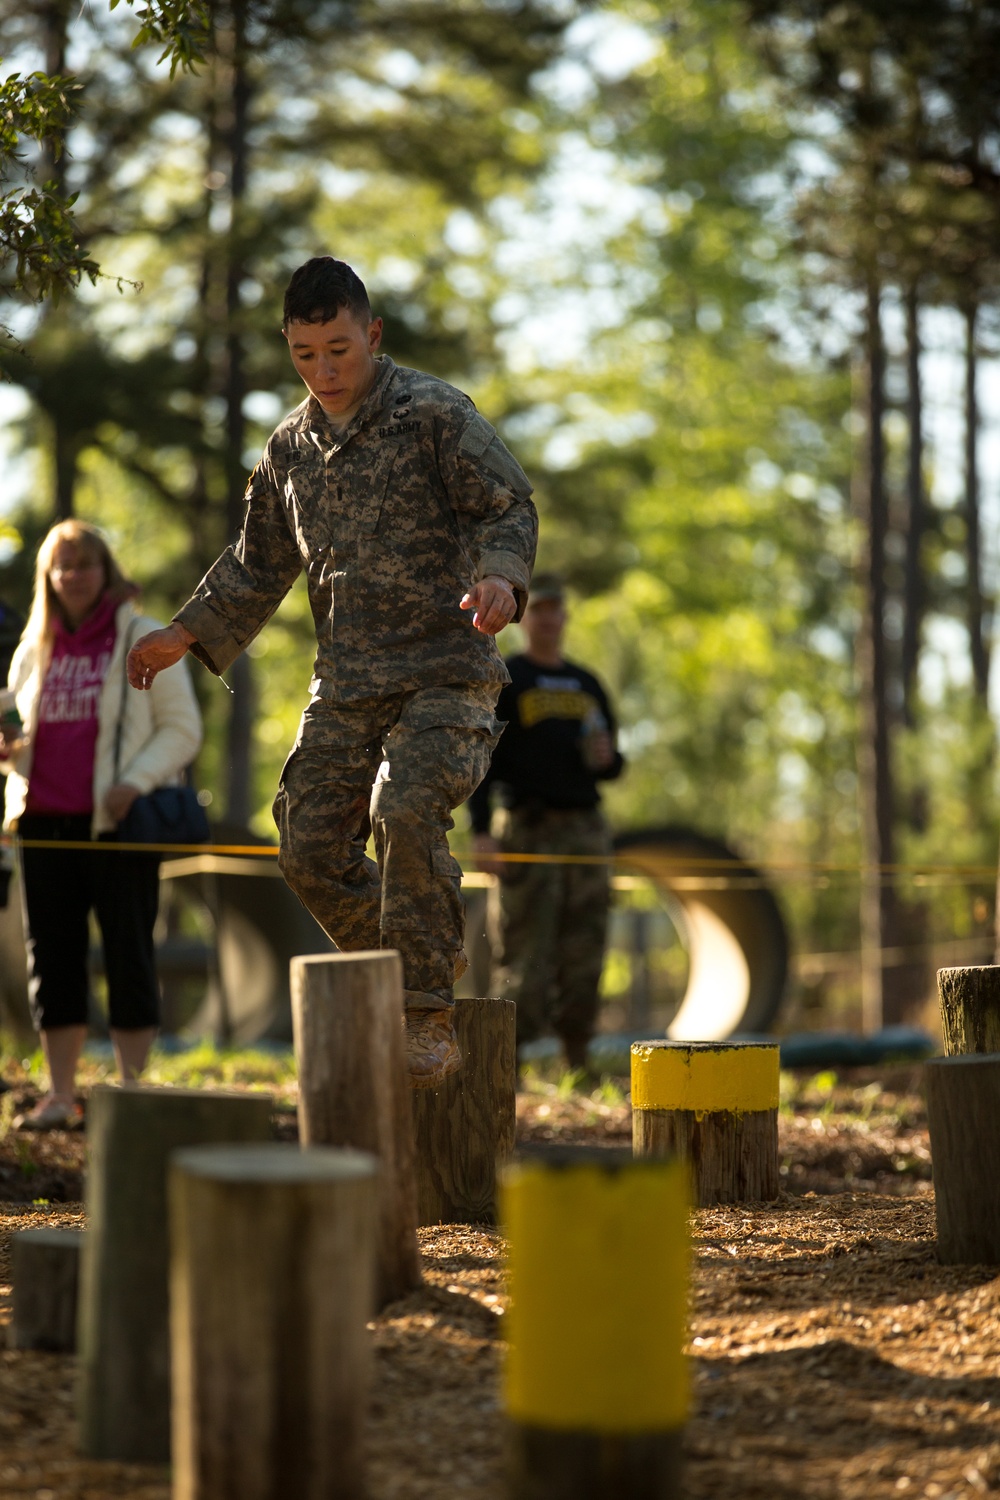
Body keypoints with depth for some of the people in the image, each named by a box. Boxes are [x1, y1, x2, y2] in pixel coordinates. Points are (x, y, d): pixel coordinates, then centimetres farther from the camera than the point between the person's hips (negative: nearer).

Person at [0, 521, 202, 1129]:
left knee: (128, 953, -3)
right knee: (53, 956, 5)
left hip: (117, 821, -5)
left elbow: (183, 730, -1)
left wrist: (134, 783, -17)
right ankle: (60, 1095, 11)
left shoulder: (143, 639, 1)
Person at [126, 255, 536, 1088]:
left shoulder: (436, 415, -5)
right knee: (311, 849, -3)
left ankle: (429, 1018, -17)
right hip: (345, 686, 6)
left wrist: (500, 576, -32)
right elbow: (259, 565, 25)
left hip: (444, 674, -6)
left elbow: (510, 505, -11)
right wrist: (187, 633, 16)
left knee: (405, 812, -27)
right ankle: (428, 960, 20)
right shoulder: (291, 447, 14)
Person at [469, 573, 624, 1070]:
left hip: (586, 830, 5)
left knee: (584, 955, 2)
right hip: (527, 832, -5)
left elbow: (612, 766, 24)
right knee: (525, 956, -9)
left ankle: (578, 1063, 8)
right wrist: (481, 832, -14)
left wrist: (606, 758, -1)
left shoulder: (587, 684, 20)